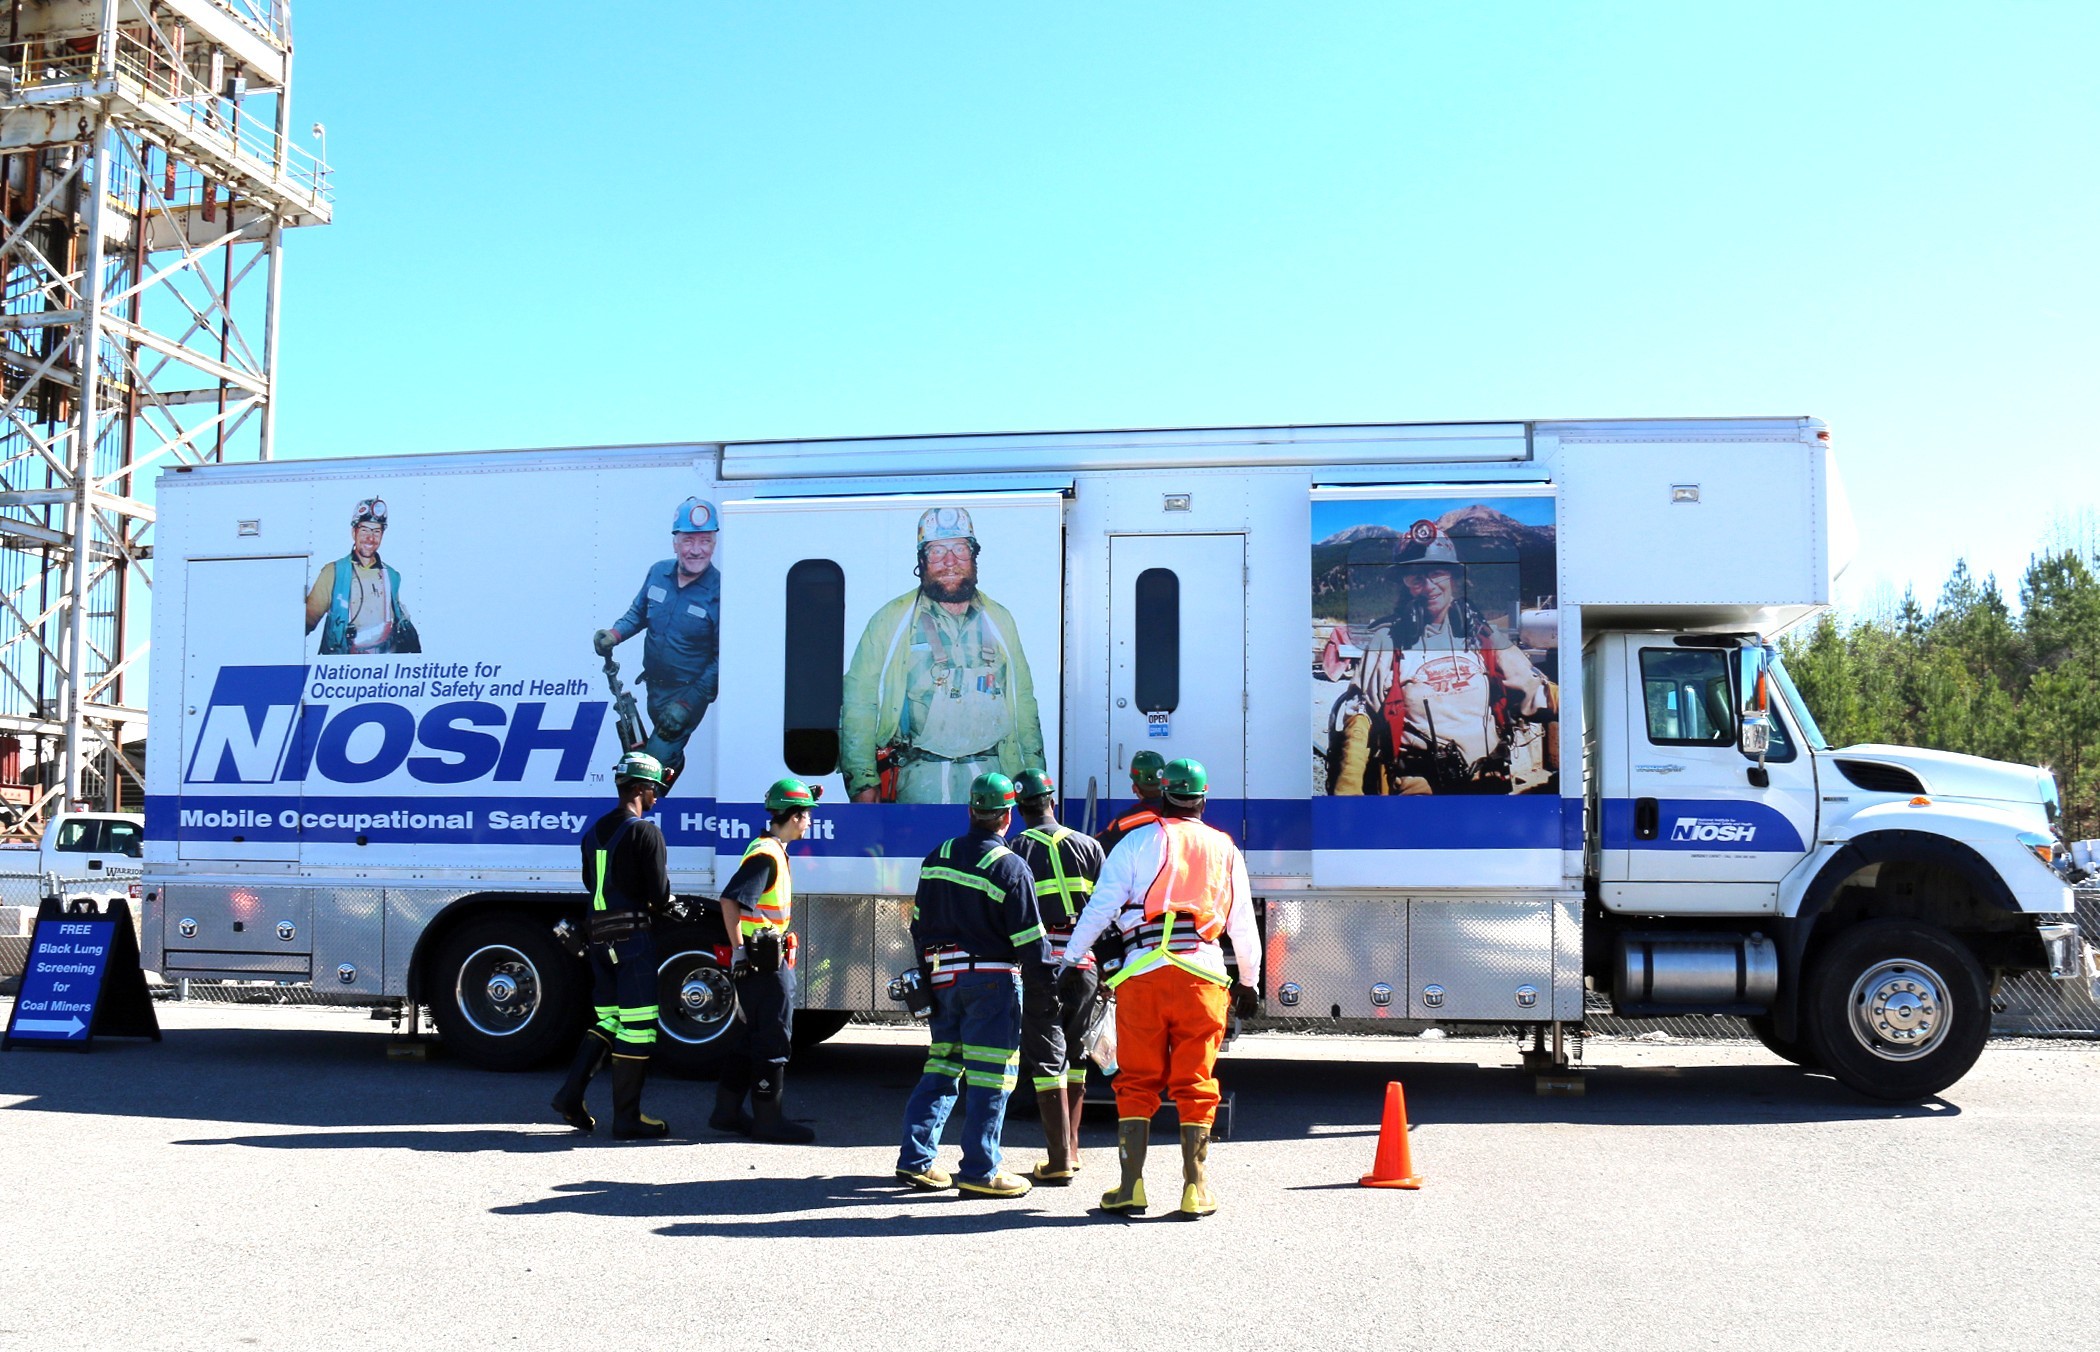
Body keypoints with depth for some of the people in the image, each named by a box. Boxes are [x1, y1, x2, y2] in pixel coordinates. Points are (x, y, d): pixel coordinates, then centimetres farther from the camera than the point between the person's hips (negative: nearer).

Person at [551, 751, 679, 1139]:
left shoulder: (594, 831, 13)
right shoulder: (645, 832, -11)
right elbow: (659, 893, -14)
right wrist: (659, 906, 10)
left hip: (599, 936, 8)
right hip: (633, 935, -7)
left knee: (608, 1018, 18)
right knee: (638, 1024, -1)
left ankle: (571, 1093, 9)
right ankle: (627, 1117, 2)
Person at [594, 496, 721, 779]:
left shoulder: (720, 592, -22)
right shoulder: (657, 573, -5)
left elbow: (722, 658, -19)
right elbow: (638, 612, 13)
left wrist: (688, 703, -22)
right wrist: (615, 634, -8)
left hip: (690, 692, -6)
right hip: (654, 686, 6)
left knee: (657, 760, -15)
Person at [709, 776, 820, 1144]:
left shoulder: (773, 851, 15)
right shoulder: (766, 855, -16)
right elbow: (730, 899, -26)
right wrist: (740, 951, -22)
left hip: (768, 959, 10)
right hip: (765, 960, -10)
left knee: (756, 1038, 16)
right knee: (774, 1041, -3)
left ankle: (727, 1111, 23)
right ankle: (768, 1119, 4)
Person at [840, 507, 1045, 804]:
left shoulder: (999, 620, 13)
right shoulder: (891, 620, 2)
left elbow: (1023, 700, 17)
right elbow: (858, 703, 0)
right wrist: (862, 783, -8)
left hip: (990, 776, 3)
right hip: (918, 777, -3)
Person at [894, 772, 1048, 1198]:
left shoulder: (937, 859, 7)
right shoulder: (1011, 868, -11)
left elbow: (919, 923, 13)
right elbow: (1029, 939, -11)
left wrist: (928, 974, 22)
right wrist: (1040, 978, 3)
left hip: (943, 980, 6)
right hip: (993, 980, -6)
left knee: (942, 1066, 14)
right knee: (990, 1074, -1)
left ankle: (916, 1159, 14)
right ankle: (980, 1170, 2)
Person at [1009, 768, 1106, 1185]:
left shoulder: (1015, 851, 0)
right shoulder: (1087, 845, 8)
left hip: (1040, 964, -3)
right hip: (1085, 964, 3)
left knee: (1047, 1059, 0)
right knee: (1075, 1056, 18)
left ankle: (1060, 1161, -3)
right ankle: (1071, 1147, 27)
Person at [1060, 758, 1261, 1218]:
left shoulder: (1138, 841, 7)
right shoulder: (1225, 848, 14)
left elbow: (1100, 907, 1)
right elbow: (1243, 924, 18)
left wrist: (1070, 959, 8)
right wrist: (1249, 981, 29)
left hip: (1144, 973, -1)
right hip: (1203, 975, 1)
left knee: (1137, 1081, 6)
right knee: (1195, 1084, 7)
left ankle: (1131, 1186, 5)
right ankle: (1195, 1189, 7)